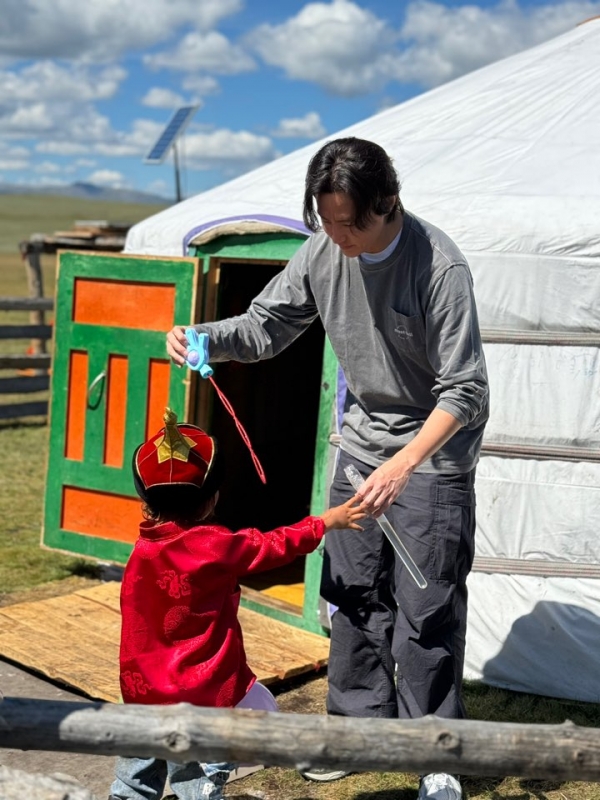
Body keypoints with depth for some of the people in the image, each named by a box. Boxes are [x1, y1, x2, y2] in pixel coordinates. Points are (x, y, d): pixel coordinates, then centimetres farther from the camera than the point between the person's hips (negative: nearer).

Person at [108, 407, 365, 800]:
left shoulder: (142, 552, -2)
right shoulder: (216, 547, -16)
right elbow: (273, 546, -2)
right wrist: (325, 522, 12)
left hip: (143, 693, 5)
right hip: (201, 697, -5)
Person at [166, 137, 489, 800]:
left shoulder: (438, 264, -25)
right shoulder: (323, 250, -8)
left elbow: (465, 390, -24)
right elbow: (266, 326, 4)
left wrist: (405, 463, -34)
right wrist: (204, 338, -16)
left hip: (435, 450, -6)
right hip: (363, 439, 6)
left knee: (427, 608, -3)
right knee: (352, 591, 11)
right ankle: (361, 725, 27)